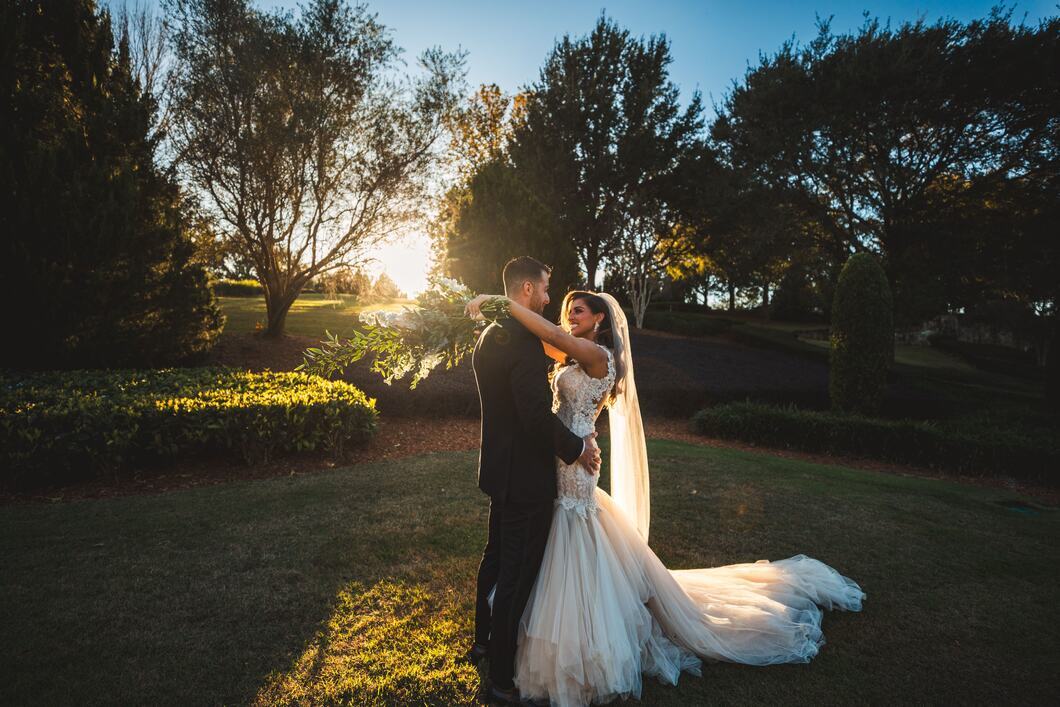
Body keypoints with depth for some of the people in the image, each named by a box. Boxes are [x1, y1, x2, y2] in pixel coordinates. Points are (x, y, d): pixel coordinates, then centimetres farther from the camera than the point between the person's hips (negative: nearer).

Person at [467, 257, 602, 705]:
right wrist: (577, 448, -13)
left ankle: (483, 641, 44)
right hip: (526, 475, -9)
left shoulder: (489, 336, 6)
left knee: (495, 557, 24)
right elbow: (537, 414, -29)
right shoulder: (523, 339, -24)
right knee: (518, 575, 5)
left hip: (499, 467, 10)